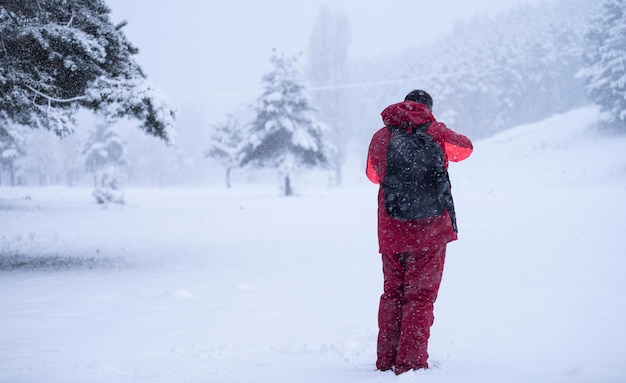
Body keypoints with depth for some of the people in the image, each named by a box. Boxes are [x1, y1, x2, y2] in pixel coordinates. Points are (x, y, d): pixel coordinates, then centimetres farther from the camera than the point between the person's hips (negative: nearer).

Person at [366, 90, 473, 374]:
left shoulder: (380, 137, 3)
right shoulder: (436, 132, -4)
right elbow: (465, 148, 17)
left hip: (390, 231, 3)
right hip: (430, 230, -3)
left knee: (392, 294, 16)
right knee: (420, 296, 2)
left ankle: (386, 360, 18)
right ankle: (410, 362, -3)